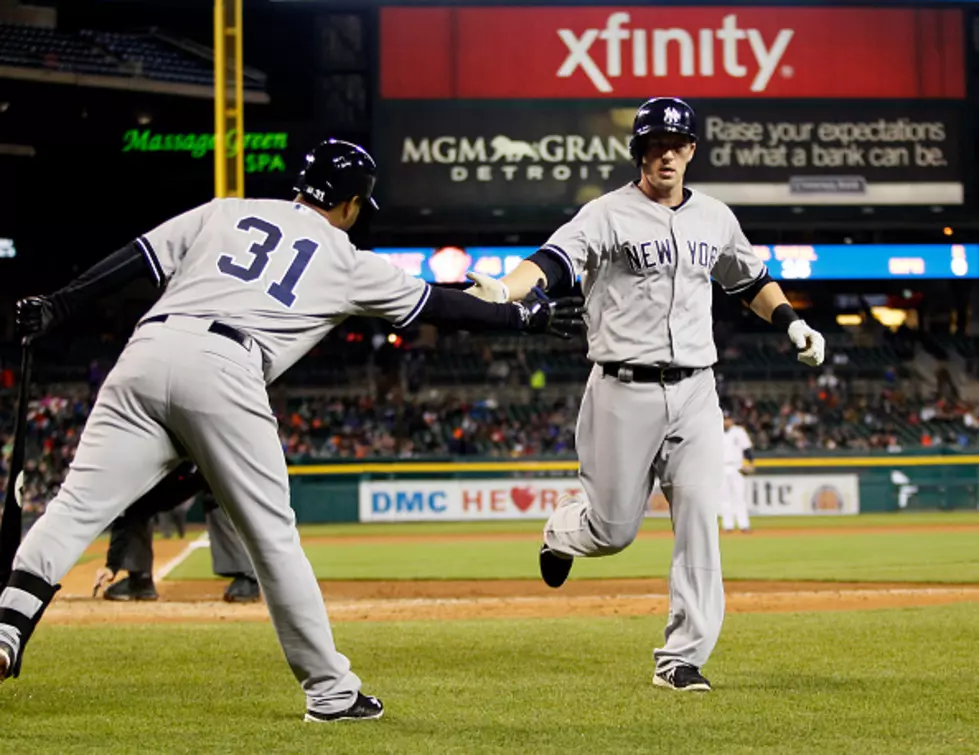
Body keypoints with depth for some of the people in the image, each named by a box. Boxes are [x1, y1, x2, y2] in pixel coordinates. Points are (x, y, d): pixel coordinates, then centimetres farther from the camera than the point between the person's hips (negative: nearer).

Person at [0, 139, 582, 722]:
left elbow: (135, 259, 16)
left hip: (147, 352, 3)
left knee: (78, 505, -2)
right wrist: (529, 316, 36)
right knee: (274, 536, 7)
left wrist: (57, 306, 17)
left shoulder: (225, 212, 25)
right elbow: (441, 306, 25)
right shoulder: (346, 262, 19)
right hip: (224, 373, -3)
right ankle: (331, 691, 13)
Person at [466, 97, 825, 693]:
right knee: (614, 529, 2)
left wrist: (792, 322, 11)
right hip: (625, 392, -4)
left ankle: (682, 658, -3)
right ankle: (563, 530, 39)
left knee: (700, 521, -7)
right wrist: (503, 290, -41)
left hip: (695, 392, 4)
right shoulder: (609, 214, -5)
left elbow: (751, 279, 27)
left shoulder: (715, 218, 11)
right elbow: (556, 260, -22)